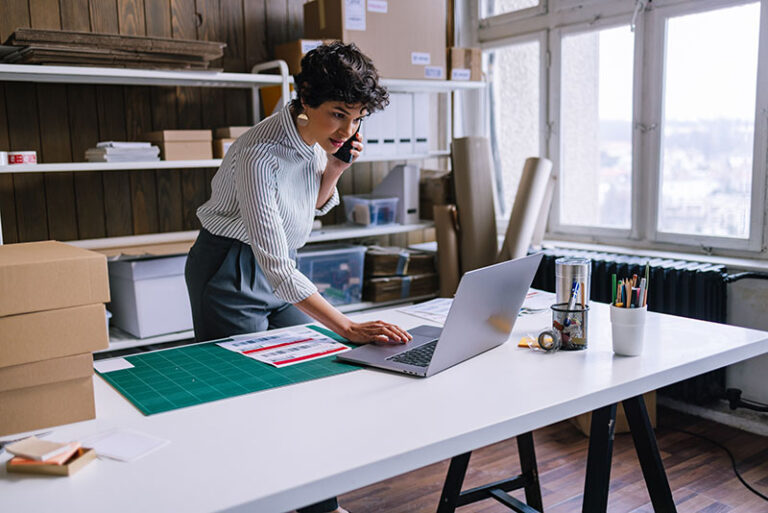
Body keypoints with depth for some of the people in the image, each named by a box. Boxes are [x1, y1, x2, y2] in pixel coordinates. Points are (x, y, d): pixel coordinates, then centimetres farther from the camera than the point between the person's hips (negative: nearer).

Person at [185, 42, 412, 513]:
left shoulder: (319, 138, -7)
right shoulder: (260, 154, -30)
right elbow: (275, 267, -35)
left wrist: (335, 169, -10)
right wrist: (348, 327, -40)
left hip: (282, 266, 7)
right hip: (232, 274, -7)